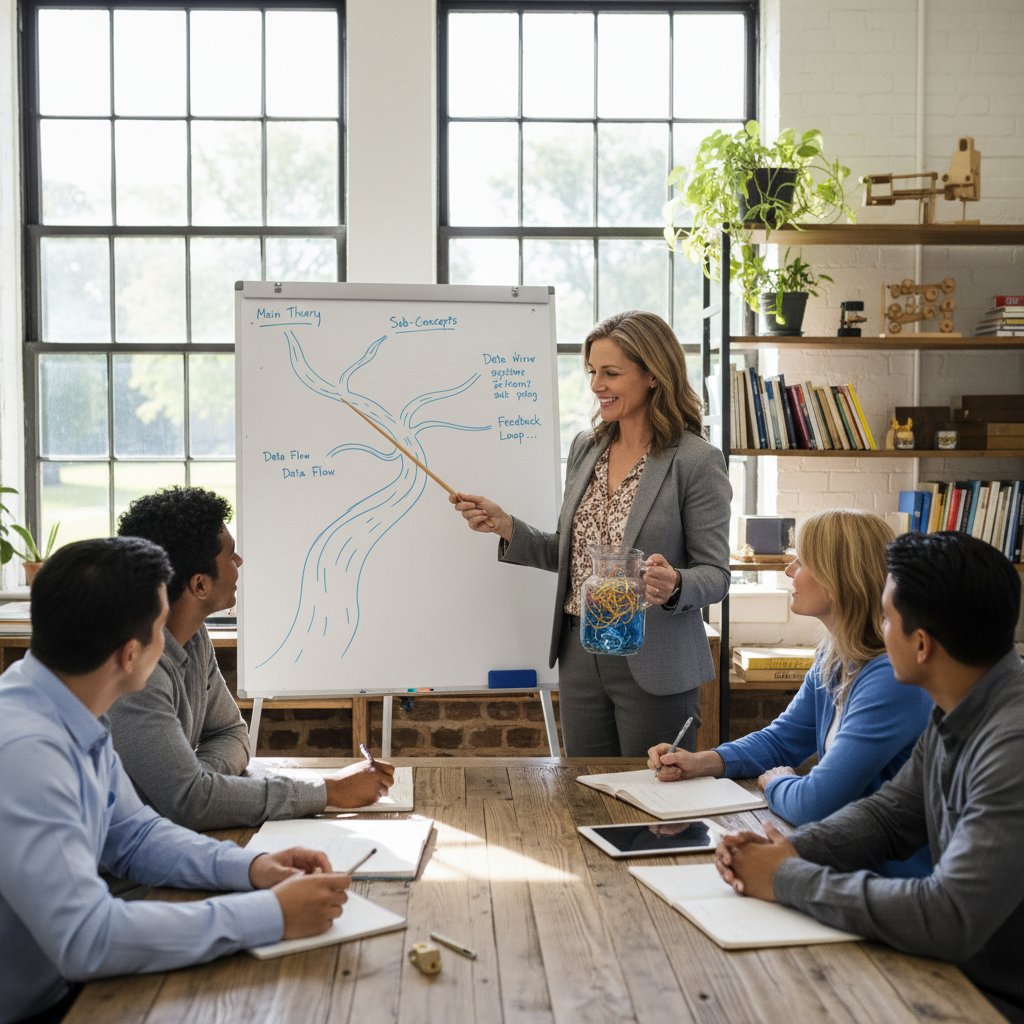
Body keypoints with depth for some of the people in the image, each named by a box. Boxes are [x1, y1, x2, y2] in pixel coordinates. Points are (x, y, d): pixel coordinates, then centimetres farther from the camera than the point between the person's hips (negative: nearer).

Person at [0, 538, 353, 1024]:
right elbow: (85, 938, -30)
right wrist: (272, 915, -25)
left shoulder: (75, 720, -2)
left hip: (64, 984, 7)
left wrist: (250, 867, -6)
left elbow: (134, 835, 10)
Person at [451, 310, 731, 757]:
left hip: (653, 665, -6)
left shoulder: (697, 462, -12)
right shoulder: (585, 448, 7)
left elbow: (715, 574, -11)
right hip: (580, 656, 6)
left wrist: (674, 586, -31)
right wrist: (505, 527, 0)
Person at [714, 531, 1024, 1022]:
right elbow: (888, 814, 10)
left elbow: (951, 919, -33)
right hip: (958, 972, 7)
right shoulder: (955, 714, 1)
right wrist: (790, 850, -9)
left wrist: (790, 880, -21)